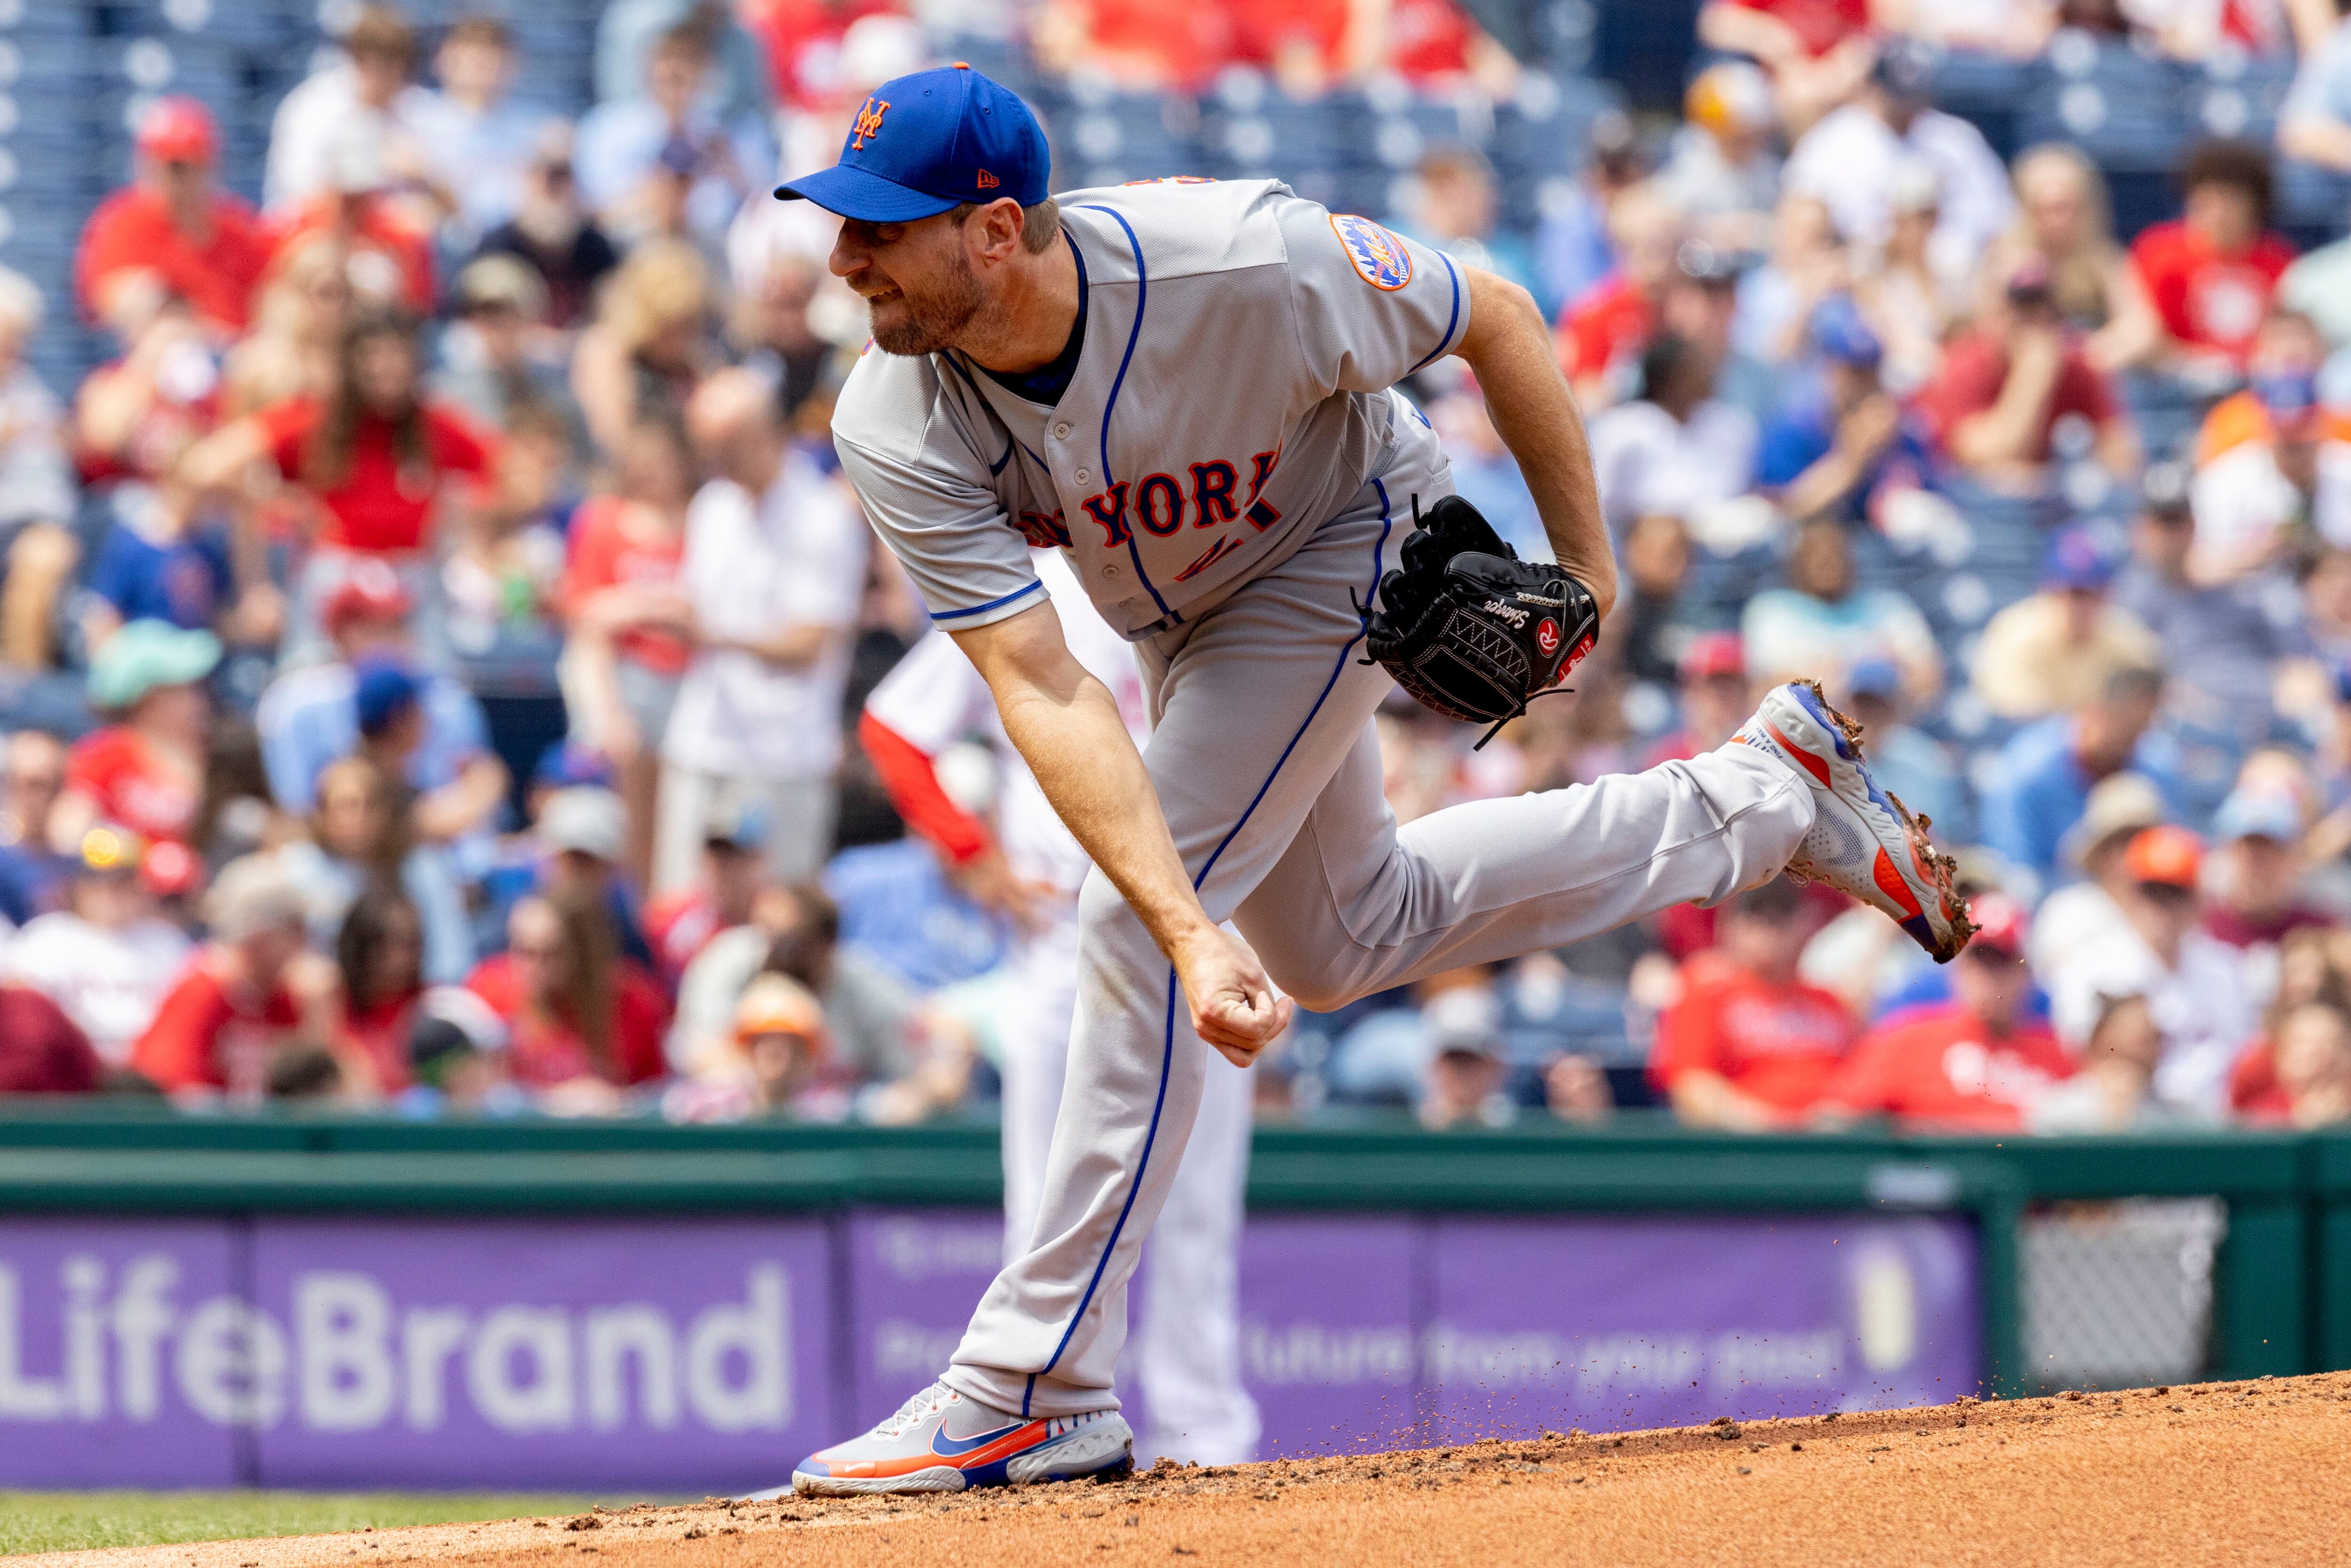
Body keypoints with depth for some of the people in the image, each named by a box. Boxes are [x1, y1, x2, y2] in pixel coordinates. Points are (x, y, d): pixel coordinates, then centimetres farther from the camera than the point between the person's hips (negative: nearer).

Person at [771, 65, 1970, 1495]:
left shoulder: (1244, 266, -40)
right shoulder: (898, 435, -31)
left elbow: (1497, 317, -21)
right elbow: (1043, 691, -37)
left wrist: (1586, 564, -14)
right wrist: (1197, 939, -48)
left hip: (1347, 548, -6)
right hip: (1187, 615, 6)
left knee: (1127, 925, -18)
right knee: (1342, 947, 22)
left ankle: (1032, 1392, -11)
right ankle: (1764, 795, 35)